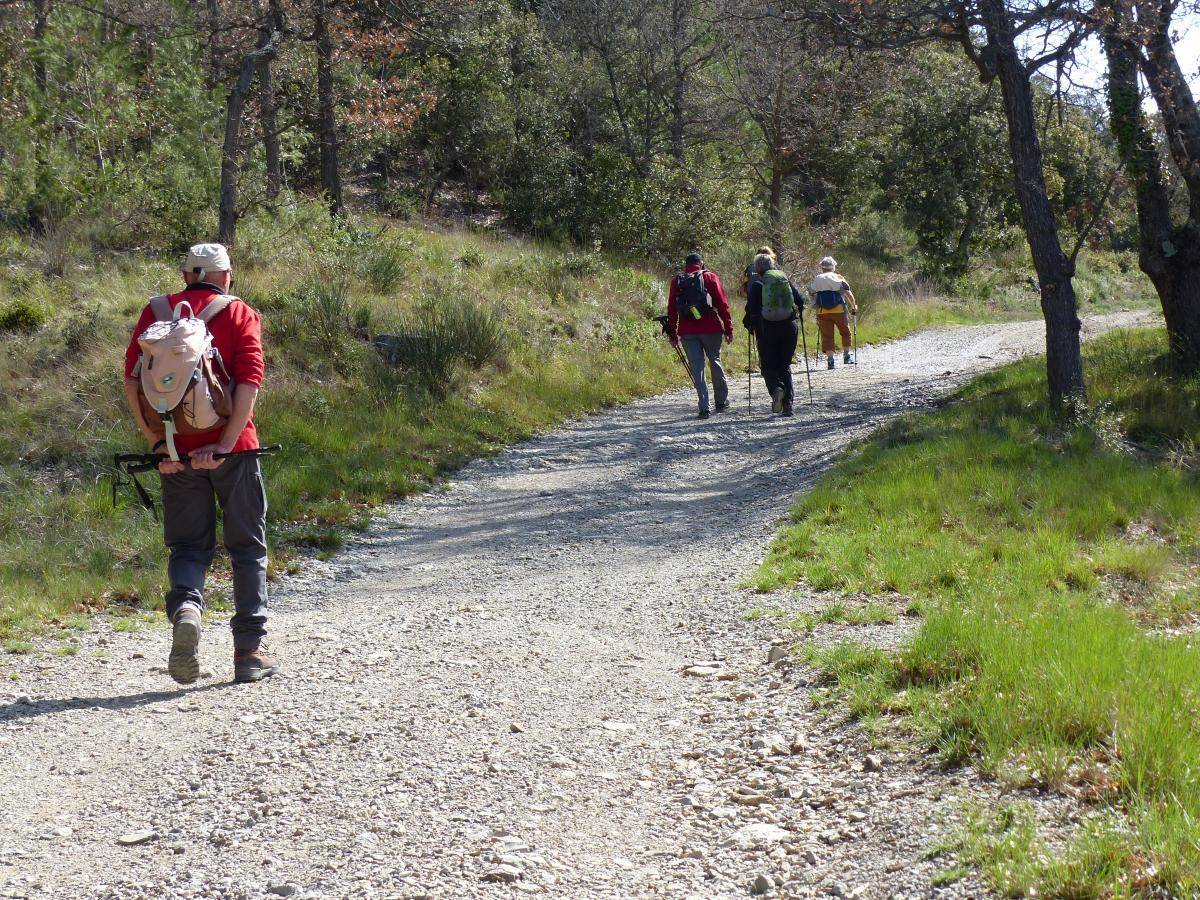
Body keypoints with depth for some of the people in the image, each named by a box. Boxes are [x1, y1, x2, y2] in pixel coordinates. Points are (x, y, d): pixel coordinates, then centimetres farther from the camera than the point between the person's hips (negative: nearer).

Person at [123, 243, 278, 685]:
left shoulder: (156, 312, 7)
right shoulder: (239, 314, 1)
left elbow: (132, 382, -2)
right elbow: (249, 382, -13)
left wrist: (156, 442, -2)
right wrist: (226, 443, -15)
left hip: (175, 451, 2)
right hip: (230, 448, -2)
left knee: (187, 545, 11)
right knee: (247, 547, 11)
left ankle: (185, 607, -19)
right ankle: (249, 650, 11)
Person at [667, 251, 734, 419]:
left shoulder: (676, 281, 8)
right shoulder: (709, 277, 2)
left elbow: (671, 309, 7)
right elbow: (723, 304, -1)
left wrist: (673, 334, 12)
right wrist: (728, 329, 3)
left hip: (687, 331, 1)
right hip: (711, 329, -1)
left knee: (697, 367, 2)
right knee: (715, 362, 15)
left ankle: (704, 407, -5)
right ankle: (722, 401, 23)